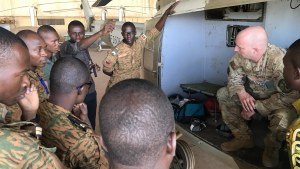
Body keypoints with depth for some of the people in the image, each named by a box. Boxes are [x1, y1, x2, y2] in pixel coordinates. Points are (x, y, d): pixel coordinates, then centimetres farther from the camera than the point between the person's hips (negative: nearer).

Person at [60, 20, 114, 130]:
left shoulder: (84, 46, 8)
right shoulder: (65, 46, -16)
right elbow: (79, 46, -41)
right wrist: (101, 32, -51)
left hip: (90, 91, 7)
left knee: (91, 122, 18)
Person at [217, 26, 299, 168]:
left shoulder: (279, 60, -35)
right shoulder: (240, 56, -19)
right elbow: (234, 78, -6)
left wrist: (257, 107, -30)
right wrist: (241, 93, -29)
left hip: (277, 100, -5)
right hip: (252, 95, 6)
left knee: (284, 117, -37)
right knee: (222, 94, -9)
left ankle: (271, 148, -2)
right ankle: (244, 138, 0)